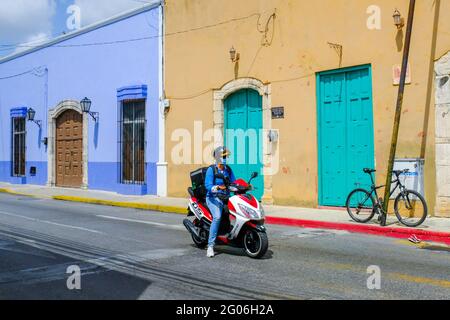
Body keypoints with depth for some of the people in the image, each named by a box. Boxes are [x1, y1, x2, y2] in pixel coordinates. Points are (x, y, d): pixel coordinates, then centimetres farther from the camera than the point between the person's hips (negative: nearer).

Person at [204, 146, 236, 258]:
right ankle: (210, 246, -27)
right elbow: (208, 186, -16)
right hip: (213, 198, -6)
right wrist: (218, 187, -34)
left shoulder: (228, 169, 12)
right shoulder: (211, 169, -6)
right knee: (217, 216, -29)